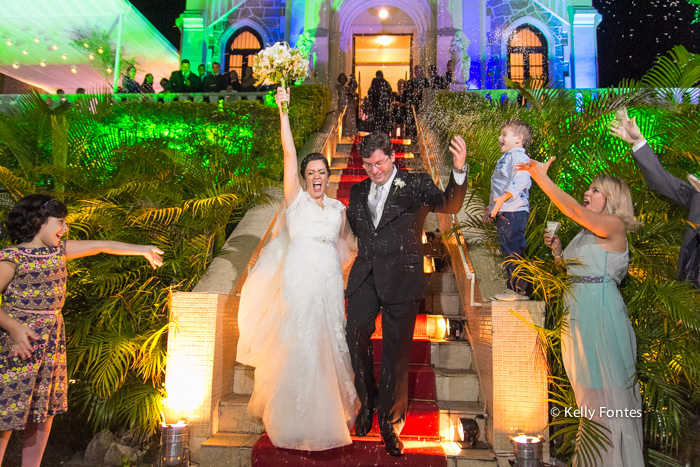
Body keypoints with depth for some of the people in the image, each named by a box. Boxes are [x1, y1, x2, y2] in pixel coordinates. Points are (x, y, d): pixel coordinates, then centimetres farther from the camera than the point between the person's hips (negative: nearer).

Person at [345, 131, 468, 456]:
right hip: (365, 280, 4)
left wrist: (459, 171, -37)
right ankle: (367, 403, 35)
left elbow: (449, 206, -21)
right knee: (355, 339, 6)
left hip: (401, 280, -4)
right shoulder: (358, 191, 12)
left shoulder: (415, 184, -3)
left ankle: (390, 423, 26)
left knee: (396, 355, 5)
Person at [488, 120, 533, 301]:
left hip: (513, 212, -11)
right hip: (503, 213, 11)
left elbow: (519, 181, -23)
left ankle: (520, 290, -4)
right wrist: (491, 206, 30)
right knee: (508, 251, 13)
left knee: (513, 251, -9)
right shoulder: (505, 158, 25)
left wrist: (502, 198, -28)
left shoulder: (519, 157, -7)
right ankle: (512, 288, 20)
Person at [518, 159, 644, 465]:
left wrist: (542, 178, -24)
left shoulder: (614, 226, -8)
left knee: (607, 388, 0)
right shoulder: (585, 233, 16)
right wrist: (556, 250, 5)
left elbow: (573, 210, -24)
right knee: (588, 386, 17)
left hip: (600, 313, -9)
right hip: (577, 313, 9)